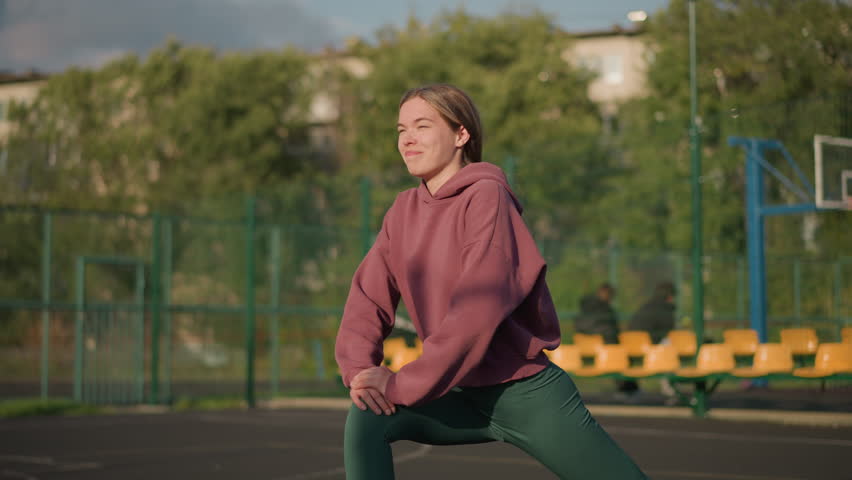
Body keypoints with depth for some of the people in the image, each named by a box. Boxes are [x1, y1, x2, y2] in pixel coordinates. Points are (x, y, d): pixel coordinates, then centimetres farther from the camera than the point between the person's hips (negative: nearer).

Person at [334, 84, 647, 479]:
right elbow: (368, 298, 2)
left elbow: (479, 308, -24)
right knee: (367, 416, -17)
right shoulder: (404, 209, 5)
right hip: (465, 398, 5)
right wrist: (359, 369, -16)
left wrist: (404, 384, -22)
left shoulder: (487, 195, -15)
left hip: (528, 394, -5)